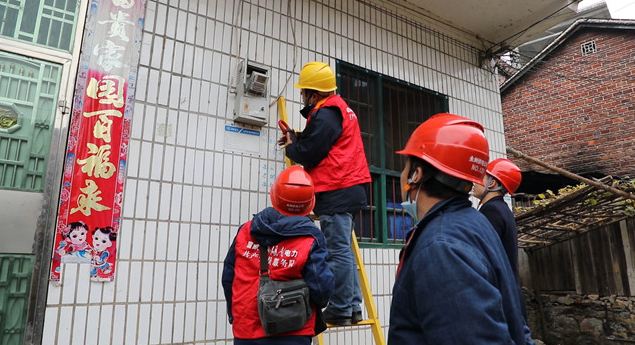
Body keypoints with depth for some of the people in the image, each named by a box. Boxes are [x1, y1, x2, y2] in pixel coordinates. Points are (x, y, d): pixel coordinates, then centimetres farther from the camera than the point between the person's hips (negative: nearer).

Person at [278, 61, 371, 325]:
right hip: (346, 188, 10)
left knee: (338, 251, -6)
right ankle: (353, 307, 18)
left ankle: (340, 310, 1)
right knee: (343, 250, 12)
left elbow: (308, 154, -14)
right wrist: (297, 138, 14)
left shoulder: (325, 115, -13)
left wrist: (291, 147, 6)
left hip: (335, 192, -10)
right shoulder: (338, 108, 19)